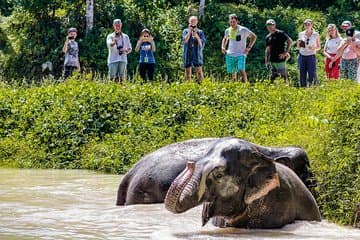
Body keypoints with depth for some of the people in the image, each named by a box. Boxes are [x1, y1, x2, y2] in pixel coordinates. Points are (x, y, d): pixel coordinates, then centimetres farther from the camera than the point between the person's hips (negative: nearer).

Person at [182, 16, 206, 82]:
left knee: (199, 72, -8)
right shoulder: (185, 31, 7)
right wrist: (190, 31, -10)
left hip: (197, 55, -1)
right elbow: (185, 40, -10)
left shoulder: (200, 32, 6)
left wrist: (196, 35, -12)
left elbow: (202, 43, -4)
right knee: (188, 73, 4)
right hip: (187, 54, 1)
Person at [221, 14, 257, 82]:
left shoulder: (243, 30, -5)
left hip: (241, 54, -4)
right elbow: (225, 39, 30)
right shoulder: (227, 31, 8)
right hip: (230, 55, 4)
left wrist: (249, 47, -3)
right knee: (233, 72, 5)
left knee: (241, 70, -19)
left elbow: (254, 36, 4)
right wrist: (223, 47, 12)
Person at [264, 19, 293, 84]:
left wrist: (286, 52, -15)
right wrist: (266, 61, 15)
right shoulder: (268, 37, 14)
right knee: (272, 78, 8)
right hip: (272, 61, 7)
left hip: (280, 60, -7)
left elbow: (290, 41, -11)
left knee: (284, 76, -5)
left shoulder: (280, 34, -6)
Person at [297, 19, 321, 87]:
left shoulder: (316, 35, 3)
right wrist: (299, 44, -7)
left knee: (312, 74, -10)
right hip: (302, 55, 3)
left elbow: (319, 47, 8)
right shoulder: (301, 34, 9)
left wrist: (314, 48, -13)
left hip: (311, 56, -3)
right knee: (302, 74, 2)